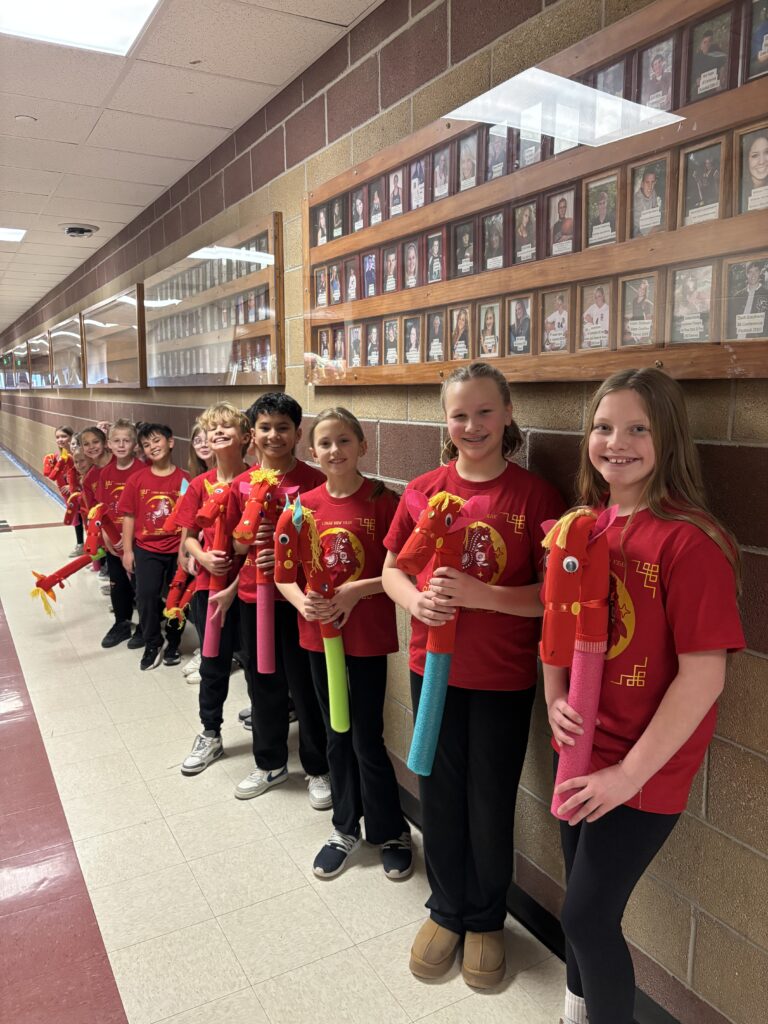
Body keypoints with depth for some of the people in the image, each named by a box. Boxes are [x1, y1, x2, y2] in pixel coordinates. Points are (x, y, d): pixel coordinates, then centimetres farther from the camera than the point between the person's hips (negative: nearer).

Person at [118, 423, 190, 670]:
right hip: (146, 549, 1)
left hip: (177, 549, -1)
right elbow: (129, 516, 2)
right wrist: (127, 550, 1)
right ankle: (152, 643, 18)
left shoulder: (184, 479, -8)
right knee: (146, 595, -4)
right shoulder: (137, 480, -2)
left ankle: (173, 643, 31)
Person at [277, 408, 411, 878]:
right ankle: (346, 828, 37)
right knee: (337, 735, 17)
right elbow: (284, 574, 4)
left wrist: (357, 590, -23)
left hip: (368, 636, -4)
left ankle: (392, 832, 27)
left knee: (367, 739, 3)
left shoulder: (382, 500, -11)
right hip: (319, 633, 4)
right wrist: (302, 600, -15)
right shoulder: (304, 505, 1)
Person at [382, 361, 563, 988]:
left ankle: (487, 920, 39)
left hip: (505, 678, -2)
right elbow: (392, 569, 6)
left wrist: (481, 594, -25)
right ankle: (447, 909, 41)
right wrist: (417, 601, -15)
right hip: (433, 669, 3)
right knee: (440, 795, 16)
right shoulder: (425, 489, -1)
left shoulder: (535, 496, -11)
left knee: (491, 804, 13)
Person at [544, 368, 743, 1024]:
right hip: (581, 751, 6)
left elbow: (704, 674, -20)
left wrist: (630, 773, -17)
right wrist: (555, 701, -7)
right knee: (583, 898, 21)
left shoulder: (689, 539, -20)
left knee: (587, 916, 3)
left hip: (644, 769, -6)